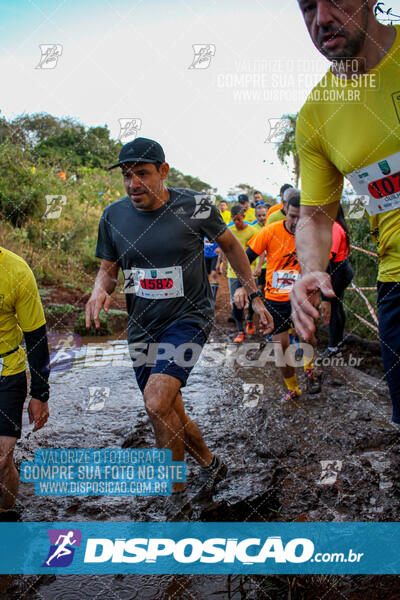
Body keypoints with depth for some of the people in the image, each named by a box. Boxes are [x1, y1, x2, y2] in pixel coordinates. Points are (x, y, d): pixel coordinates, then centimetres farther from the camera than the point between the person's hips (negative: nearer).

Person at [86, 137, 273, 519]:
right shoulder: (113, 215, -1)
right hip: (142, 327, 5)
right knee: (170, 415, 13)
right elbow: (108, 268, 8)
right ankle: (210, 464, 41)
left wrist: (255, 297, 7)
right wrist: (100, 289, -16)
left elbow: (230, 245, 6)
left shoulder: (195, 208, -10)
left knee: (157, 403, -24)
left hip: (189, 318, -5)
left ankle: (177, 498, -2)